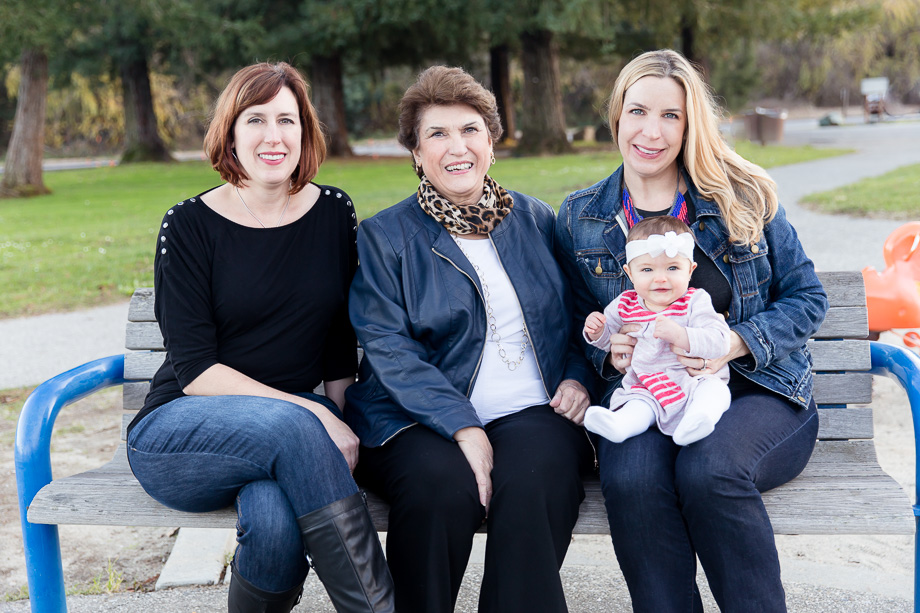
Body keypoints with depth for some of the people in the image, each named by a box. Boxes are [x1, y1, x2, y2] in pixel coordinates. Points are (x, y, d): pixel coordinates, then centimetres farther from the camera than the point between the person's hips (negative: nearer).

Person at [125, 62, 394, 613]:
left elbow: (342, 346, 11)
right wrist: (311, 414, -20)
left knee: (275, 519, -34)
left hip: (295, 429, 2)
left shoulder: (334, 213, 7)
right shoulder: (190, 225, -3)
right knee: (291, 427, -36)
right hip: (180, 434, -2)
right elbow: (195, 371, -10)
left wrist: (336, 430, -7)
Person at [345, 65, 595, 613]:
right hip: (421, 421, -1)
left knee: (533, 479, -31)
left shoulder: (536, 219, 15)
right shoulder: (384, 236, 5)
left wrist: (578, 377, 0)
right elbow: (390, 348, -6)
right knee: (440, 482, -33)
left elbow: (576, 315, 22)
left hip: (534, 411, 2)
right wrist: (462, 427, -19)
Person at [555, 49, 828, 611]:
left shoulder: (743, 196, 3)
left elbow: (807, 297, 5)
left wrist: (734, 343, -13)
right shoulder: (580, 218, 9)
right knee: (631, 479, -33)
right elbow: (578, 322, 15)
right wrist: (609, 351, -9)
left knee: (708, 470, -34)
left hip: (756, 391, -1)